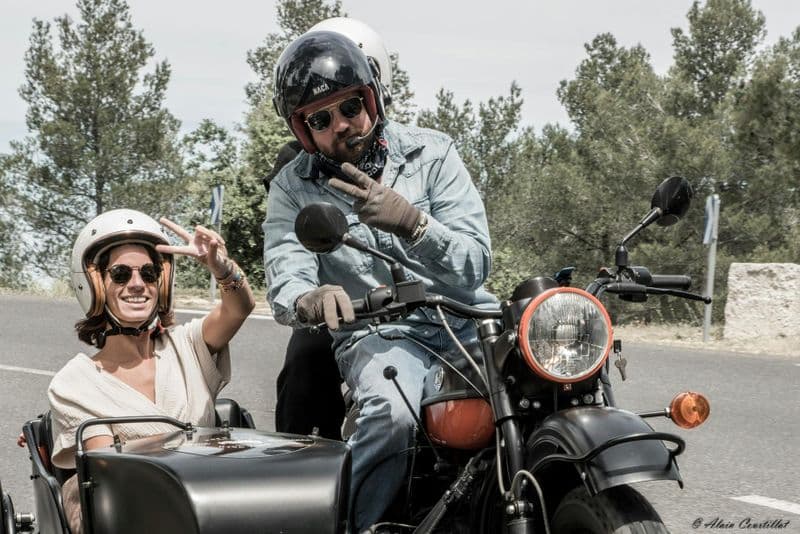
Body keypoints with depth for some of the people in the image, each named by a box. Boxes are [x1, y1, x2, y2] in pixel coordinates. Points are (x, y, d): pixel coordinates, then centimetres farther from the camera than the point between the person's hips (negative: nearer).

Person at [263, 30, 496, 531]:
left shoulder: (431, 152, 4)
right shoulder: (293, 189, 6)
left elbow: (475, 265, -4)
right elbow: (283, 285, -6)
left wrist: (411, 223, -23)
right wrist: (310, 299, -32)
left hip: (467, 321, 2)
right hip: (378, 333, -1)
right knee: (392, 412, -36)